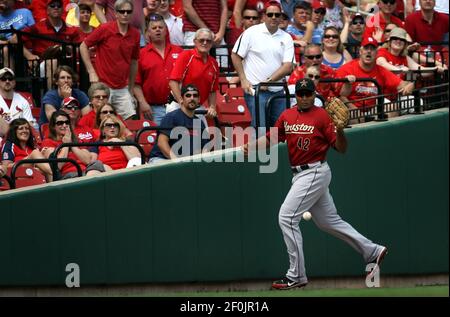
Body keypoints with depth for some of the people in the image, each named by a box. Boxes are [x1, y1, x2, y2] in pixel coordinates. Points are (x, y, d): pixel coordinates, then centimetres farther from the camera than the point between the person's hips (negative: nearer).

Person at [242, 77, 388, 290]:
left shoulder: (322, 116, -8)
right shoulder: (287, 116, 10)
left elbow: (341, 149, -9)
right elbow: (271, 138, 10)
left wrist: (339, 129, -27)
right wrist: (252, 146, -7)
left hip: (315, 173, -8)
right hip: (300, 175, 8)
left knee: (287, 217, -13)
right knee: (328, 221, 16)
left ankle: (296, 276, -9)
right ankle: (372, 252, 26)